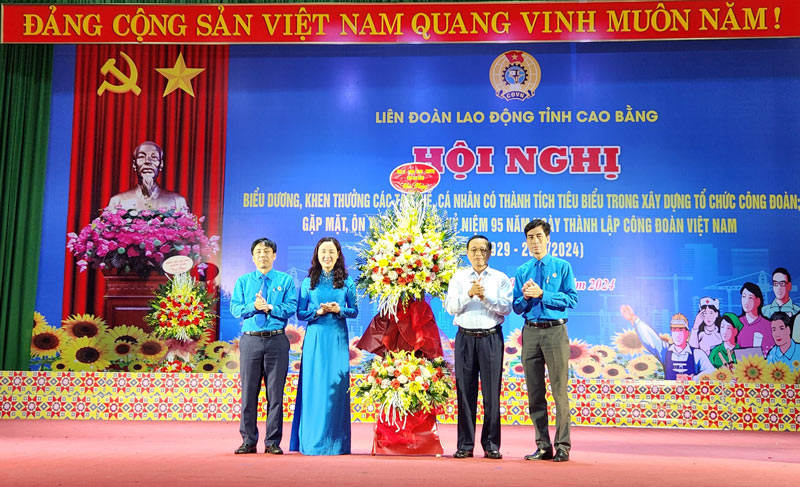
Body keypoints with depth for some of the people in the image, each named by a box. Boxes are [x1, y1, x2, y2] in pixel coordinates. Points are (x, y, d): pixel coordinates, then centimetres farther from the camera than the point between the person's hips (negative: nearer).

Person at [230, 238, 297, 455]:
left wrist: (270, 307, -15)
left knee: (275, 391, 0)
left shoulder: (286, 280, 9)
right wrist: (253, 306, -14)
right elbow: (235, 309, 3)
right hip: (250, 340, 1)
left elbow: (292, 307, -3)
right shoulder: (243, 281, 13)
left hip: (277, 340, -1)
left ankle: (273, 441, 6)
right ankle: (248, 440, 10)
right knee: (248, 390, 2)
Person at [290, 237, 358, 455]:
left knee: (337, 386, -1)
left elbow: (354, 311, 8)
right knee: (313, 387, -1)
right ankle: (312, 440, 7)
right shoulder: (308, 282, 7)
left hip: (338, 339, 0)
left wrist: (339, 310, -11)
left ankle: (335, 441, 7)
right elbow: (300, 313, 6)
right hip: (315, 338, 0)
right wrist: (317, 312, -12)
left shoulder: (347, 282, 7)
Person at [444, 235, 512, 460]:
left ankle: (491, 445, 5)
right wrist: (469, 294, -17)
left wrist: (485, 297, -19)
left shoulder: (500, 279, 7)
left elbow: (506, 308, -5)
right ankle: (465, 445, 8)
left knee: (491, 392, -1)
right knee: (465, 391, 2)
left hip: (491, 338, -1)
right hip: (465, 338, 1)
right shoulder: (459, 278, 11)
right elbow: (450, 306, -2)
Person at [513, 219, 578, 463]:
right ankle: (543, 446, 15)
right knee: (535, 392, 7)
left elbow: (572, 298, -6)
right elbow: (517, 307, 12)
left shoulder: (562, 267, 3)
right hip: (530, 332, 4)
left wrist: (542, 294, -13)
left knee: (559, 389, -3)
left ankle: (563, 446, 4)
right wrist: (526, 297, -8)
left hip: (555, 331, -4)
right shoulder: (522, 271, 13)